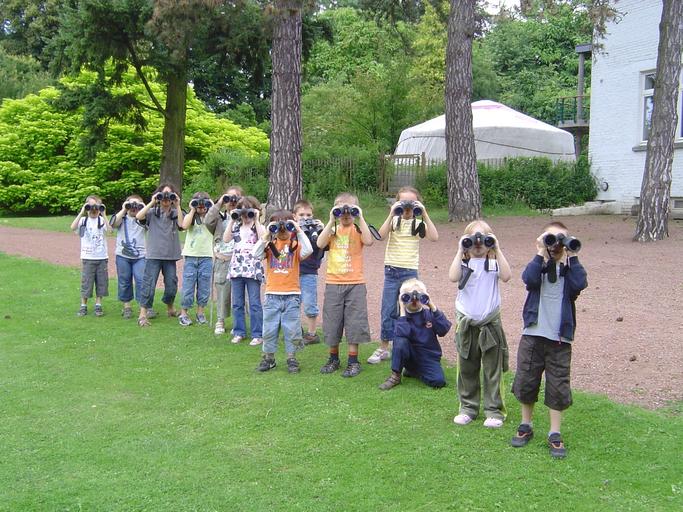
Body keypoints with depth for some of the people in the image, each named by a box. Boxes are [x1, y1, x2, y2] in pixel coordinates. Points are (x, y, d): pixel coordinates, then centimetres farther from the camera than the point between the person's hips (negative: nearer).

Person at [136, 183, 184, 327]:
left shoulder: (175, 213, 8)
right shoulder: (152, 212, 3)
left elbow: (182, 225, -11)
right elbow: (138, 216, -15)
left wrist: (178, 206, -11)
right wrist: (151, 202, -13)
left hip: (170, 256, 2)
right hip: (153, 255, -2)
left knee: (171, 285, 9)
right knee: (149, 284, -5)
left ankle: (170, 308, 34)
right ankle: (143, 314, -1)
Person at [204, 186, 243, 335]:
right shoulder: (220, 217, 10)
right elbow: (208, 222, -8)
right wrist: (218, 204, -8)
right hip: (222, 260, 1)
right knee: (222, 291, 6)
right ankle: (220, 321, 18)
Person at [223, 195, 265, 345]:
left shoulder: (259, 227, 2)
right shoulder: (236, 227, 12)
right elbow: (226, 239, -2)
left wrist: (256, 220, -14)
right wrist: (231, 220, -2)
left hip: (253, 269, -4)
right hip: (236, 268, 4)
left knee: (254, 303, -2)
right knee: (237, 303, 9)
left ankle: (257, 334, 5)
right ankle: (239, 332, 19)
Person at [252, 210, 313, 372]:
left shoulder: (295, 244, 1)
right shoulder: (270, 244, 5)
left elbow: (308, 251, -20)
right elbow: (256, 254, -12)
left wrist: (299, 231, -18)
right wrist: (267, 234, -16)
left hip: (292, 295, -1)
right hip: (272, 294, 1)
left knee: (292, 329, 4)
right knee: (269, 328, 8)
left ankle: (291, 358, 17)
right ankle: (268, 357, 21)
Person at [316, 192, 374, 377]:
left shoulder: (358, 230, 2)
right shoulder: (332, 230, 6)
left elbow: (368, 241, -20)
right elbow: (320, 244, -14)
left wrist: (360, 218, -19)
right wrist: (331, 220, -16)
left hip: (355, 284, -2)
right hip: (333, 284, 2)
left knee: (354, 323, 1)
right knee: (332, 322, 9)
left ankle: (353, 361, 12)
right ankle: (333, 358, 24)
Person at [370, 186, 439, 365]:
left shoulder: (419, 223, 1)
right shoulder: (394, 221, 2)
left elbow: (434, 237, -17)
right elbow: (381, 235, -17)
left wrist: (424, 214, -18)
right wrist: (392, 214, -20)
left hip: (410, 271, -1)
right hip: (391, 270, 1)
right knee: (388, 310, 4)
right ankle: (384, 347, 15)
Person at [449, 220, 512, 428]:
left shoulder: (494, 262, -1)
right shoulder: (463, 262, 0)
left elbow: (506, 276, -21)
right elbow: (453, 277, -20)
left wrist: (497, 250, -19)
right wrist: (460, 252, -18)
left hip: (490, 323, -1)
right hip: (466, 323, 1)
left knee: (492, 370, 5)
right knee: (467, 369, 11)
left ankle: (494, 410, 15)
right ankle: (468, 408, 24)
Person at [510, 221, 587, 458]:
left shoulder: (570, 268, 5)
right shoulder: (538, 265, 5)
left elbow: (580, 284, -16)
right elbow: (529, 279, -18)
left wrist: (572, 257, -13)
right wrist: (540, 255, -15)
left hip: (560, 338, 0)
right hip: (533, 334, 1)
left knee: (558, 387, 5)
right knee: (526, 381, 10)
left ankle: (555, 434, 16)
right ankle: (526, 426, 28)